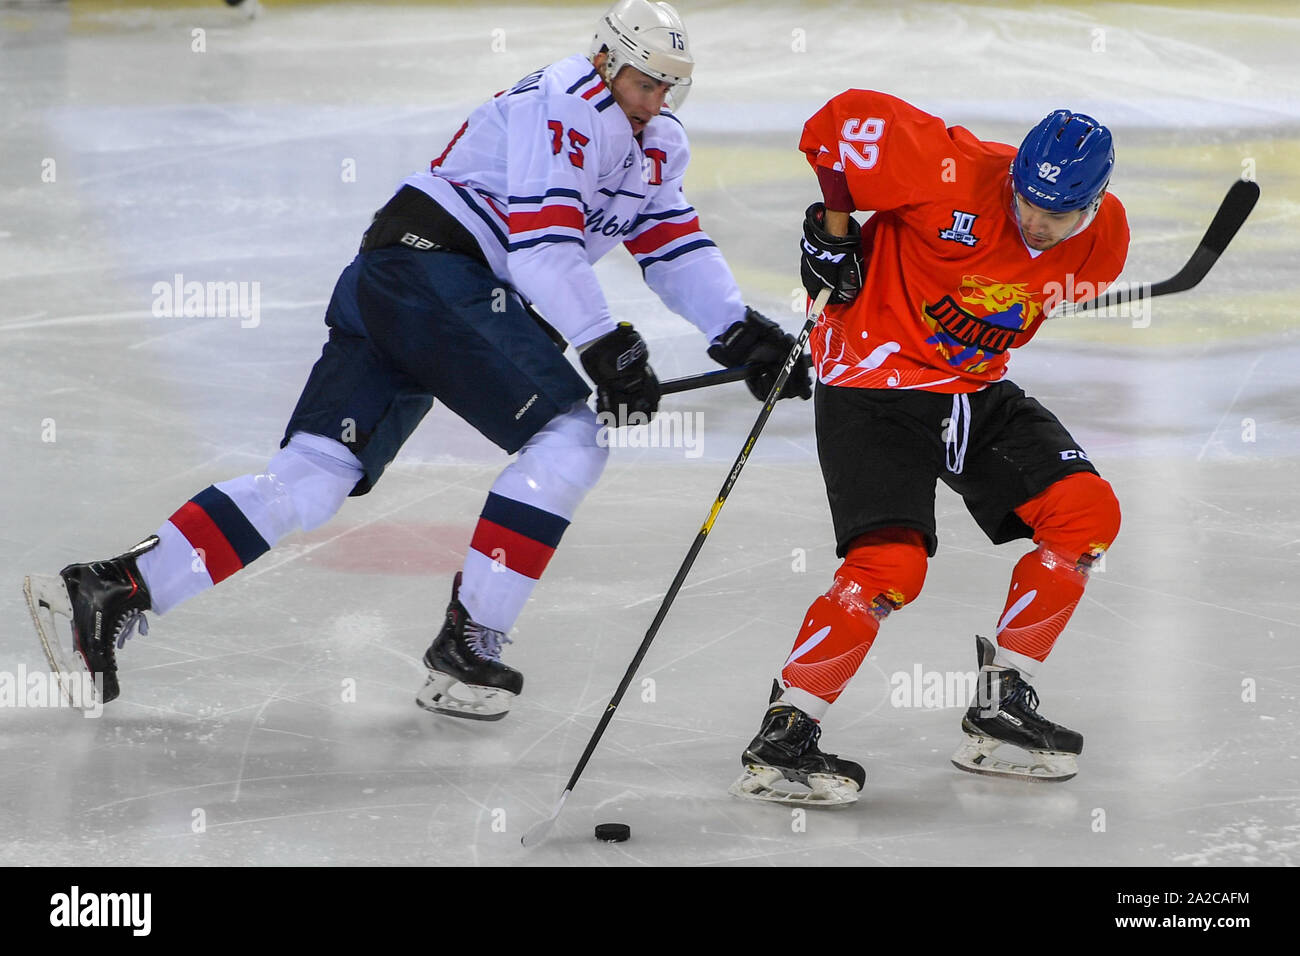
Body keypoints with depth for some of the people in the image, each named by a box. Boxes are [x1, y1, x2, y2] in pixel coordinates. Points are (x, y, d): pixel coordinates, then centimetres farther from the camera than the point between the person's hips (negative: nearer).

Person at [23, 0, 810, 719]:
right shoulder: (569, 103, -10)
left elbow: (675, 243, 22)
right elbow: (540, 238, -18)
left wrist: (742, 334, 10)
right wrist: (606, 346, -19)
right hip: (433, 266, -9)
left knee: (313, 480, -1)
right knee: (571, 437, -13)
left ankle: (111, 592, -8)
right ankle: (468, 642, -15)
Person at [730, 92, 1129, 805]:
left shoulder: (1102, 241, -7)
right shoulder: (958, 177, -26)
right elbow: (844, 118, -18)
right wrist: (835, 230, -14)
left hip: (978, 389, 7)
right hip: (873, 387, -7)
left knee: (1087, 513, -5)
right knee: (890, 566, -22)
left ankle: (1001, 707, 6)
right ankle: (782, 737, -13)